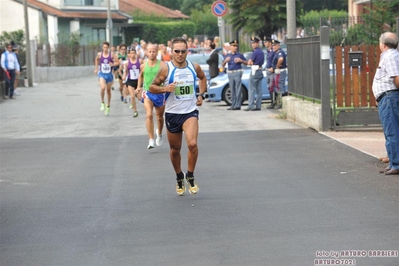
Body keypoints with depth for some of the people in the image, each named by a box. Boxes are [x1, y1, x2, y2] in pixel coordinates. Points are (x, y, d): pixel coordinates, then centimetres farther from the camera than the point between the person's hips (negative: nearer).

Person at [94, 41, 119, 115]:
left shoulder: (112, 54, -7)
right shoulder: (99, 54, -3)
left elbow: (117, 62, -4)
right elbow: (96, 60, 18)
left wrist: (113, 64, -21)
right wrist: (96, 68, 16)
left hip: (109, 74, 1)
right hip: (102, 74, -1)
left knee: (108, 90, 13)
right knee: (103, 88, -25)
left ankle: (108, 106, 30)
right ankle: (102, 103, -4)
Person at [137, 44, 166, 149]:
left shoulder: (162, 65, -7)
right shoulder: (143, 66, 3)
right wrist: (139, 87, 15)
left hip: (159, 93, 0)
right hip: (147, 93, 0)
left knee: (160, 117, 15)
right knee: (149, 115, -19)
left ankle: (159, 133, 46)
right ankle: (151, 140, -20)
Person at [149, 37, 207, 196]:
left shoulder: (194, 67, -1)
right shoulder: (166, 69, -9)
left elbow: (203, 78, 22)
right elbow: (152, 87, -2)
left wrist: (201, 95, 9)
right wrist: (165, 89, -21)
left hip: (190, 112, 0)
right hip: (172, 113, 0)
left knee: (192, 144, -23)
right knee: (175, 149, 11)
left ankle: (190, 176, -2)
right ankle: (179, 178, 36)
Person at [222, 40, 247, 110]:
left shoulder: (239, 55, 3)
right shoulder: (227, 55, 12)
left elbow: (246, 62, 5)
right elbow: (222, 65, 9)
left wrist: (241, 60, -13)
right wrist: (225, 61, -10)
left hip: (237, 72, -4)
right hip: (230, 73, 4)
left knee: (238, 90, -9)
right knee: (232, 90, 6)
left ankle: (238, 105, -11)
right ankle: (233, 105, 10)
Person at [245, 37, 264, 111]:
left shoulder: (255, 52, -14)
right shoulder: (261, 52, 14)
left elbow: (249, 62, -15)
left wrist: (252, 63, 6)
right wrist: (254, 62, 8)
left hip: (254, 71, -9)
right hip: (260, 71, 9)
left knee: (252, 89, -6)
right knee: (259, 90, 7)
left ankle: (251, 106, -7)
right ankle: (258, 106, 7)